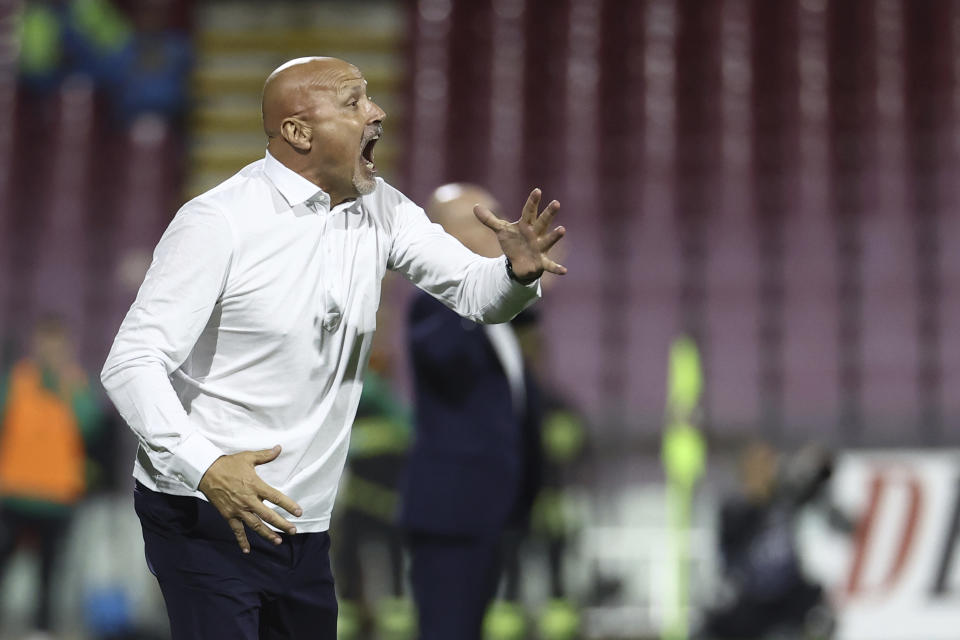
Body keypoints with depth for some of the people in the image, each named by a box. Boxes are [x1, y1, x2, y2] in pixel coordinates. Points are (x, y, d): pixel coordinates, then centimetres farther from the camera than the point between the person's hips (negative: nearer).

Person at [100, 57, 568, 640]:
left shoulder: (380, 211, 5)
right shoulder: (220, 221, -16)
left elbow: (473, 291, 4)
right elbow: (133, 362, -20)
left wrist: (520, 270, -21)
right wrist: (205, 467, -35)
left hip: (305, 526, 7)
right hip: (207, 518, -6)